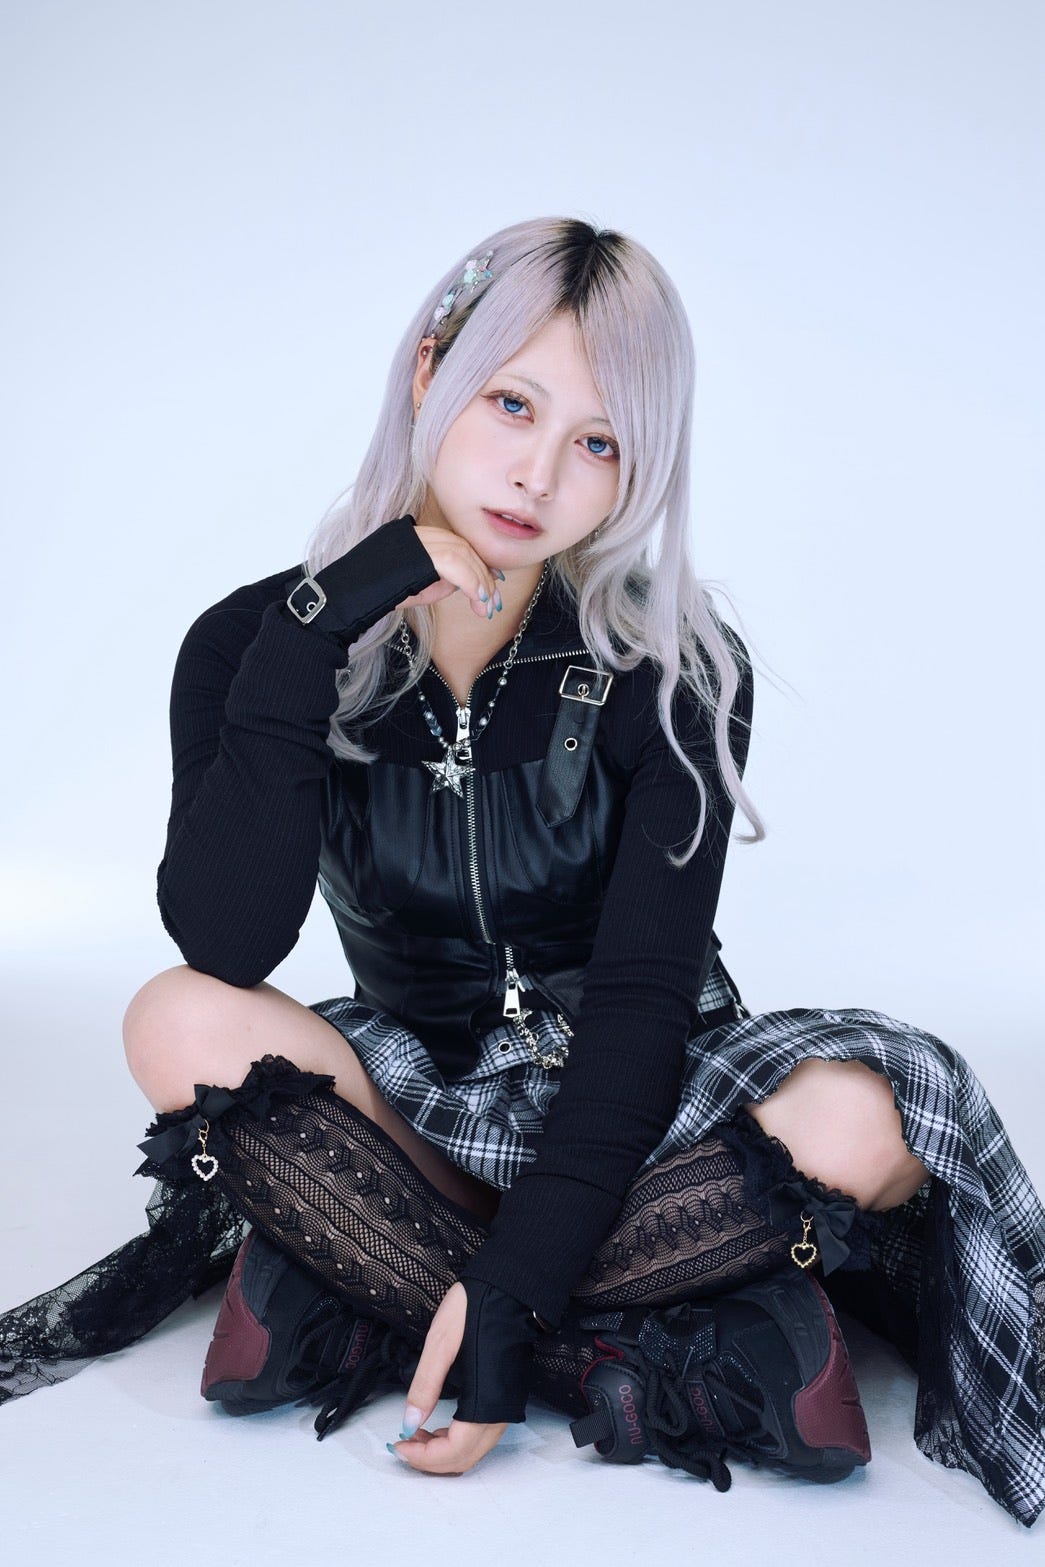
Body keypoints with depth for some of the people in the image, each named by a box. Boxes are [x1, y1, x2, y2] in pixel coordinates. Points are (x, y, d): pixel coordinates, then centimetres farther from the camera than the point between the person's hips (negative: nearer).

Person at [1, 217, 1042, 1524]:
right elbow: (227, 947, -24)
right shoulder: (261, 644, -10)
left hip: (623, 1110, -1)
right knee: (182, 1027, -27)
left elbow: (642, 999, -19)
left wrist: (515, 1282, -29)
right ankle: (624, 1355, -25)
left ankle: (343, 1298, -22)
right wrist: (309, 643, -30)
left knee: (851, 1122, -31)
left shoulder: (673, 676, -13)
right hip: (421, 1093, 1)